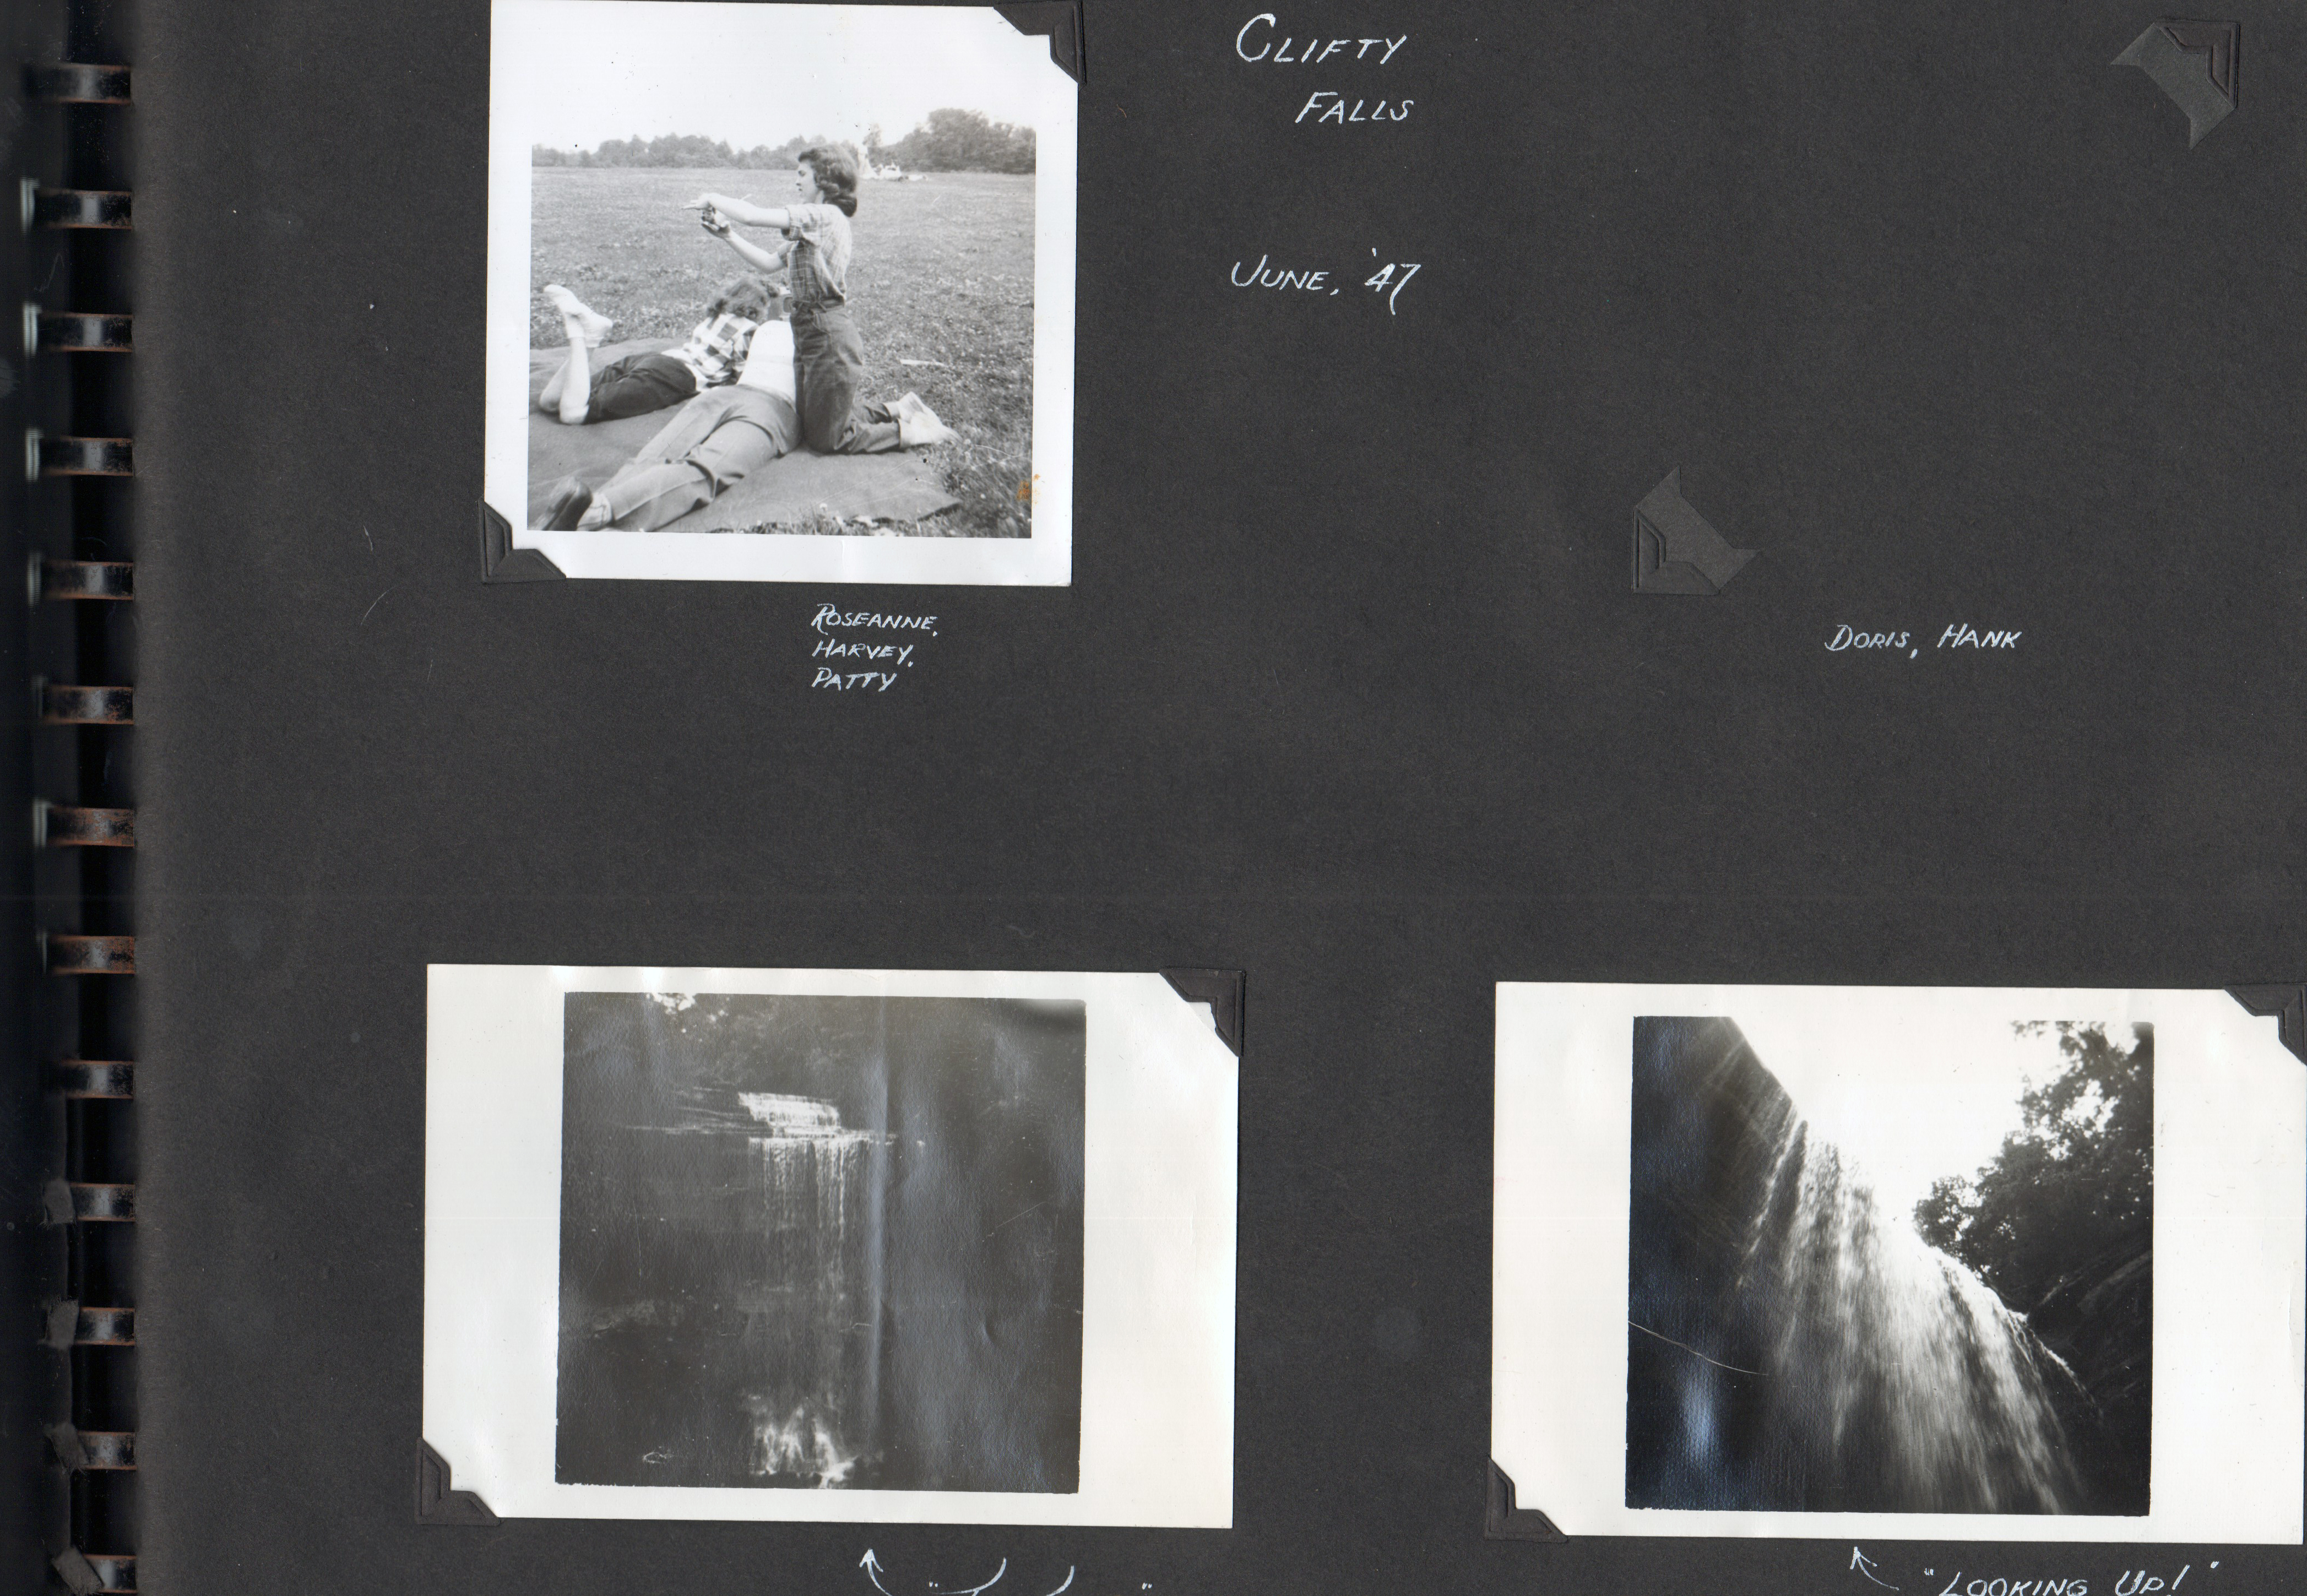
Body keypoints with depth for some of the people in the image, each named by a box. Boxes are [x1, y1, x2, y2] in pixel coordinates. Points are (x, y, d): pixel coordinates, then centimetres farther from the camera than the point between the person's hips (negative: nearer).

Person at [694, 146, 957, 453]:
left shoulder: (824, 216, -17)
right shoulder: (812, 228, 15)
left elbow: (753, 216, -22)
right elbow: (769, 262, 15)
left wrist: (714, 199, -7)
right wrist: (727, 235, 8)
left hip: (829, 336, -10)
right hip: (815, 329, 10)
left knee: (827, 440, -2)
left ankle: (911, 432, 5)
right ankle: (902, 410, 25)